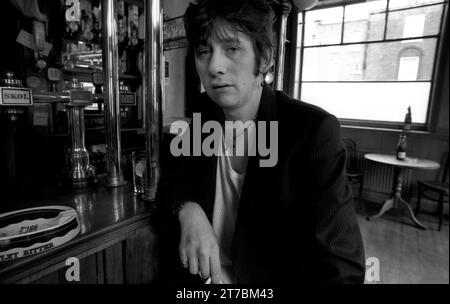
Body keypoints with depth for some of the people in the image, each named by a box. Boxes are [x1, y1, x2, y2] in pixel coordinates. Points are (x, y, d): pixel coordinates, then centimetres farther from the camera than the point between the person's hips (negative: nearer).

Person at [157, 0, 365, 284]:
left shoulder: (313, 130, -20)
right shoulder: (205, 113, -5)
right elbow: (173, 174, 4)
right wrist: (187, 209, -17)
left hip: (270, 277, -3)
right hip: (200, 274, 4)